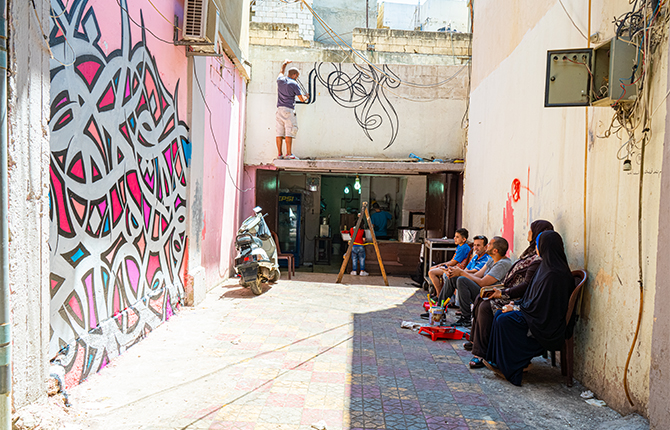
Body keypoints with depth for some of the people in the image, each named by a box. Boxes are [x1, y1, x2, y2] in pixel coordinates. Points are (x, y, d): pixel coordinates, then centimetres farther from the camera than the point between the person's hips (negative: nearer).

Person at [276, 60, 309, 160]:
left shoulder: (280, 80, 10)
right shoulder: (294, 84, -5)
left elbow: (281, 72, 37)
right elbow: (302, 99, 1)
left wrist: (284, 64, 54)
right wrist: (306, 97, 24)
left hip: (279, 109, 6)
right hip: (288, 110, -6)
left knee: (279, 132, 4)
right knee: (289, 132, -7)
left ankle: (279, 153, 4)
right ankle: (289, 154, -10)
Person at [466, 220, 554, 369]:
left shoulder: (539, 260, -20)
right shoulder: (532, 253, 13)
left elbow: (526, 286, -24)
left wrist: (503, 293, -22)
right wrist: (501, 287, 12)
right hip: (514, 294, 11)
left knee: (486, 306, -25)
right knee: (480, 299, 9)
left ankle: (482, 354, -20)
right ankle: (475, 340, 20)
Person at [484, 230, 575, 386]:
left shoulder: (554, 274, -24)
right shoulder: (548, 266, 8)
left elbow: (539, 304, -23)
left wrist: (516, 308, -12)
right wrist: (517, 304, 7)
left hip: (546, 324, -10)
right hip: (541, 315, 10)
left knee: (504, 320, -17)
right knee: (500, 314, 1)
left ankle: (510, 367, -3)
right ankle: (501, 362, 6)